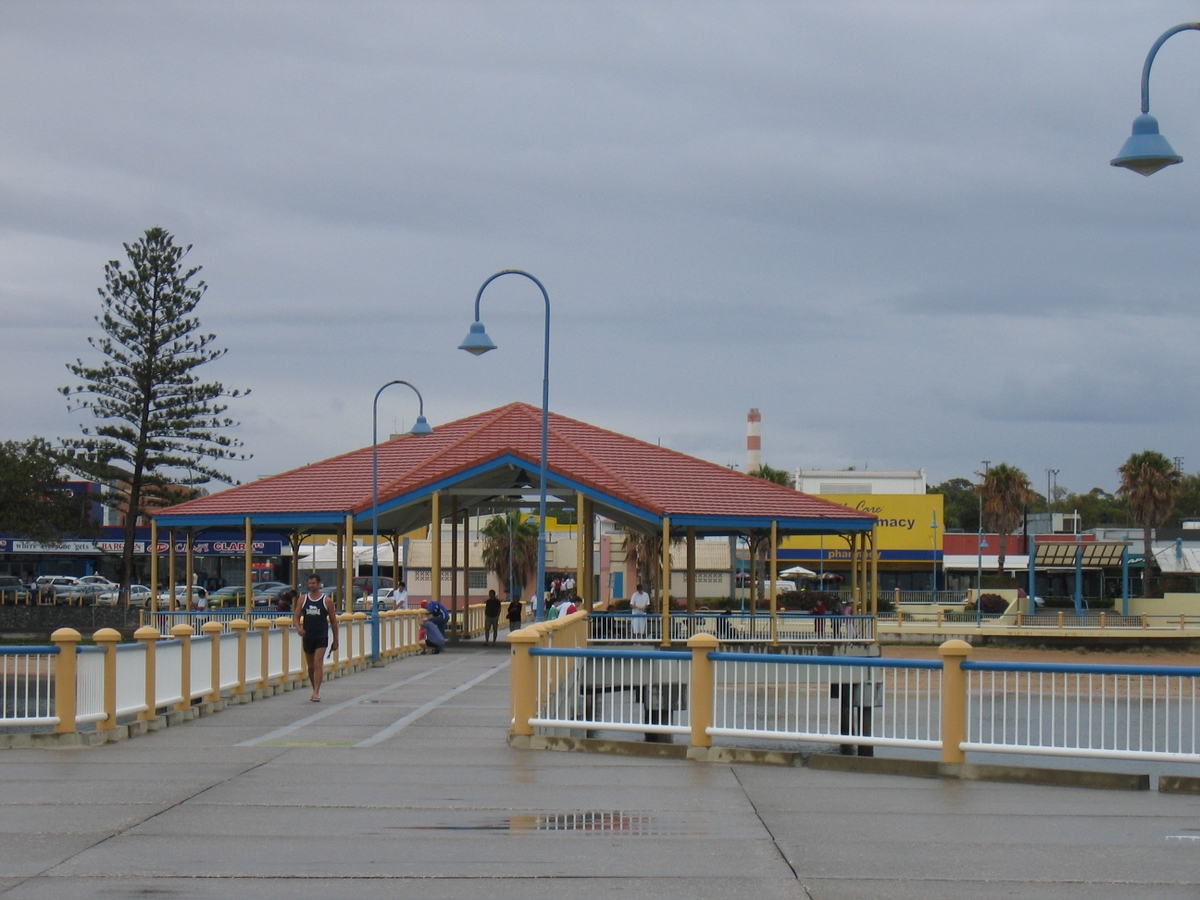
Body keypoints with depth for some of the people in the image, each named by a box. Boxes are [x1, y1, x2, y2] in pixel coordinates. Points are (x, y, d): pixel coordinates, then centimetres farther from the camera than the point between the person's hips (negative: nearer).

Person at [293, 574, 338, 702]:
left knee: (318, 664, -16)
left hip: (321, 637, -4)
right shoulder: (303, 600, 6)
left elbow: (333, 621, 4)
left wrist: (335, 640, 5)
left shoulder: (327, 601, -1)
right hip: (307, 637, 4)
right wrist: (298, 628, -18)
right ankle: (315, 690, 28)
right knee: (310, 666, 12)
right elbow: (296, 616, 4)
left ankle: (316, 693, -19)